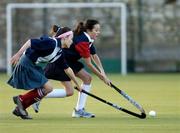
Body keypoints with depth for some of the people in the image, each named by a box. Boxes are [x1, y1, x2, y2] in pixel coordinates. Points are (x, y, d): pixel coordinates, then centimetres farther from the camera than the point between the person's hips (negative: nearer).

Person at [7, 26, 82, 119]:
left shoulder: (59, 53, 9)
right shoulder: (51, 43, -19)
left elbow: (67, 69, 18)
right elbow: (30, 42, -23)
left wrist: (77, 84, 22)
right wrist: (18, 55, -27)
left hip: (35, 68, 10)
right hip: (27, 65, -10)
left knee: (41, 90, 12)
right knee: (48, 88, -11)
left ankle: (19, 109, 18)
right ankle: (21, 99, -3)